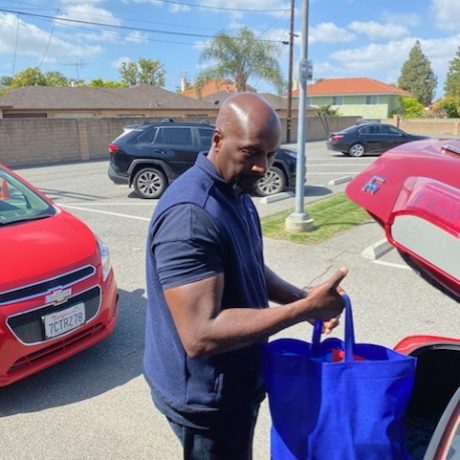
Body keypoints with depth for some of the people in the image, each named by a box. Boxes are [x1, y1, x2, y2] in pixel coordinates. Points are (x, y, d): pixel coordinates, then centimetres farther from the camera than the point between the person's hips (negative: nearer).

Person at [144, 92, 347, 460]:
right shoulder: (190, 214, -30)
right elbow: (200, 336, -34)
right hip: (205, 396, -9)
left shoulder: (236, 192, 1)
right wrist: (304, 309, -30)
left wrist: (302, 298, -5)